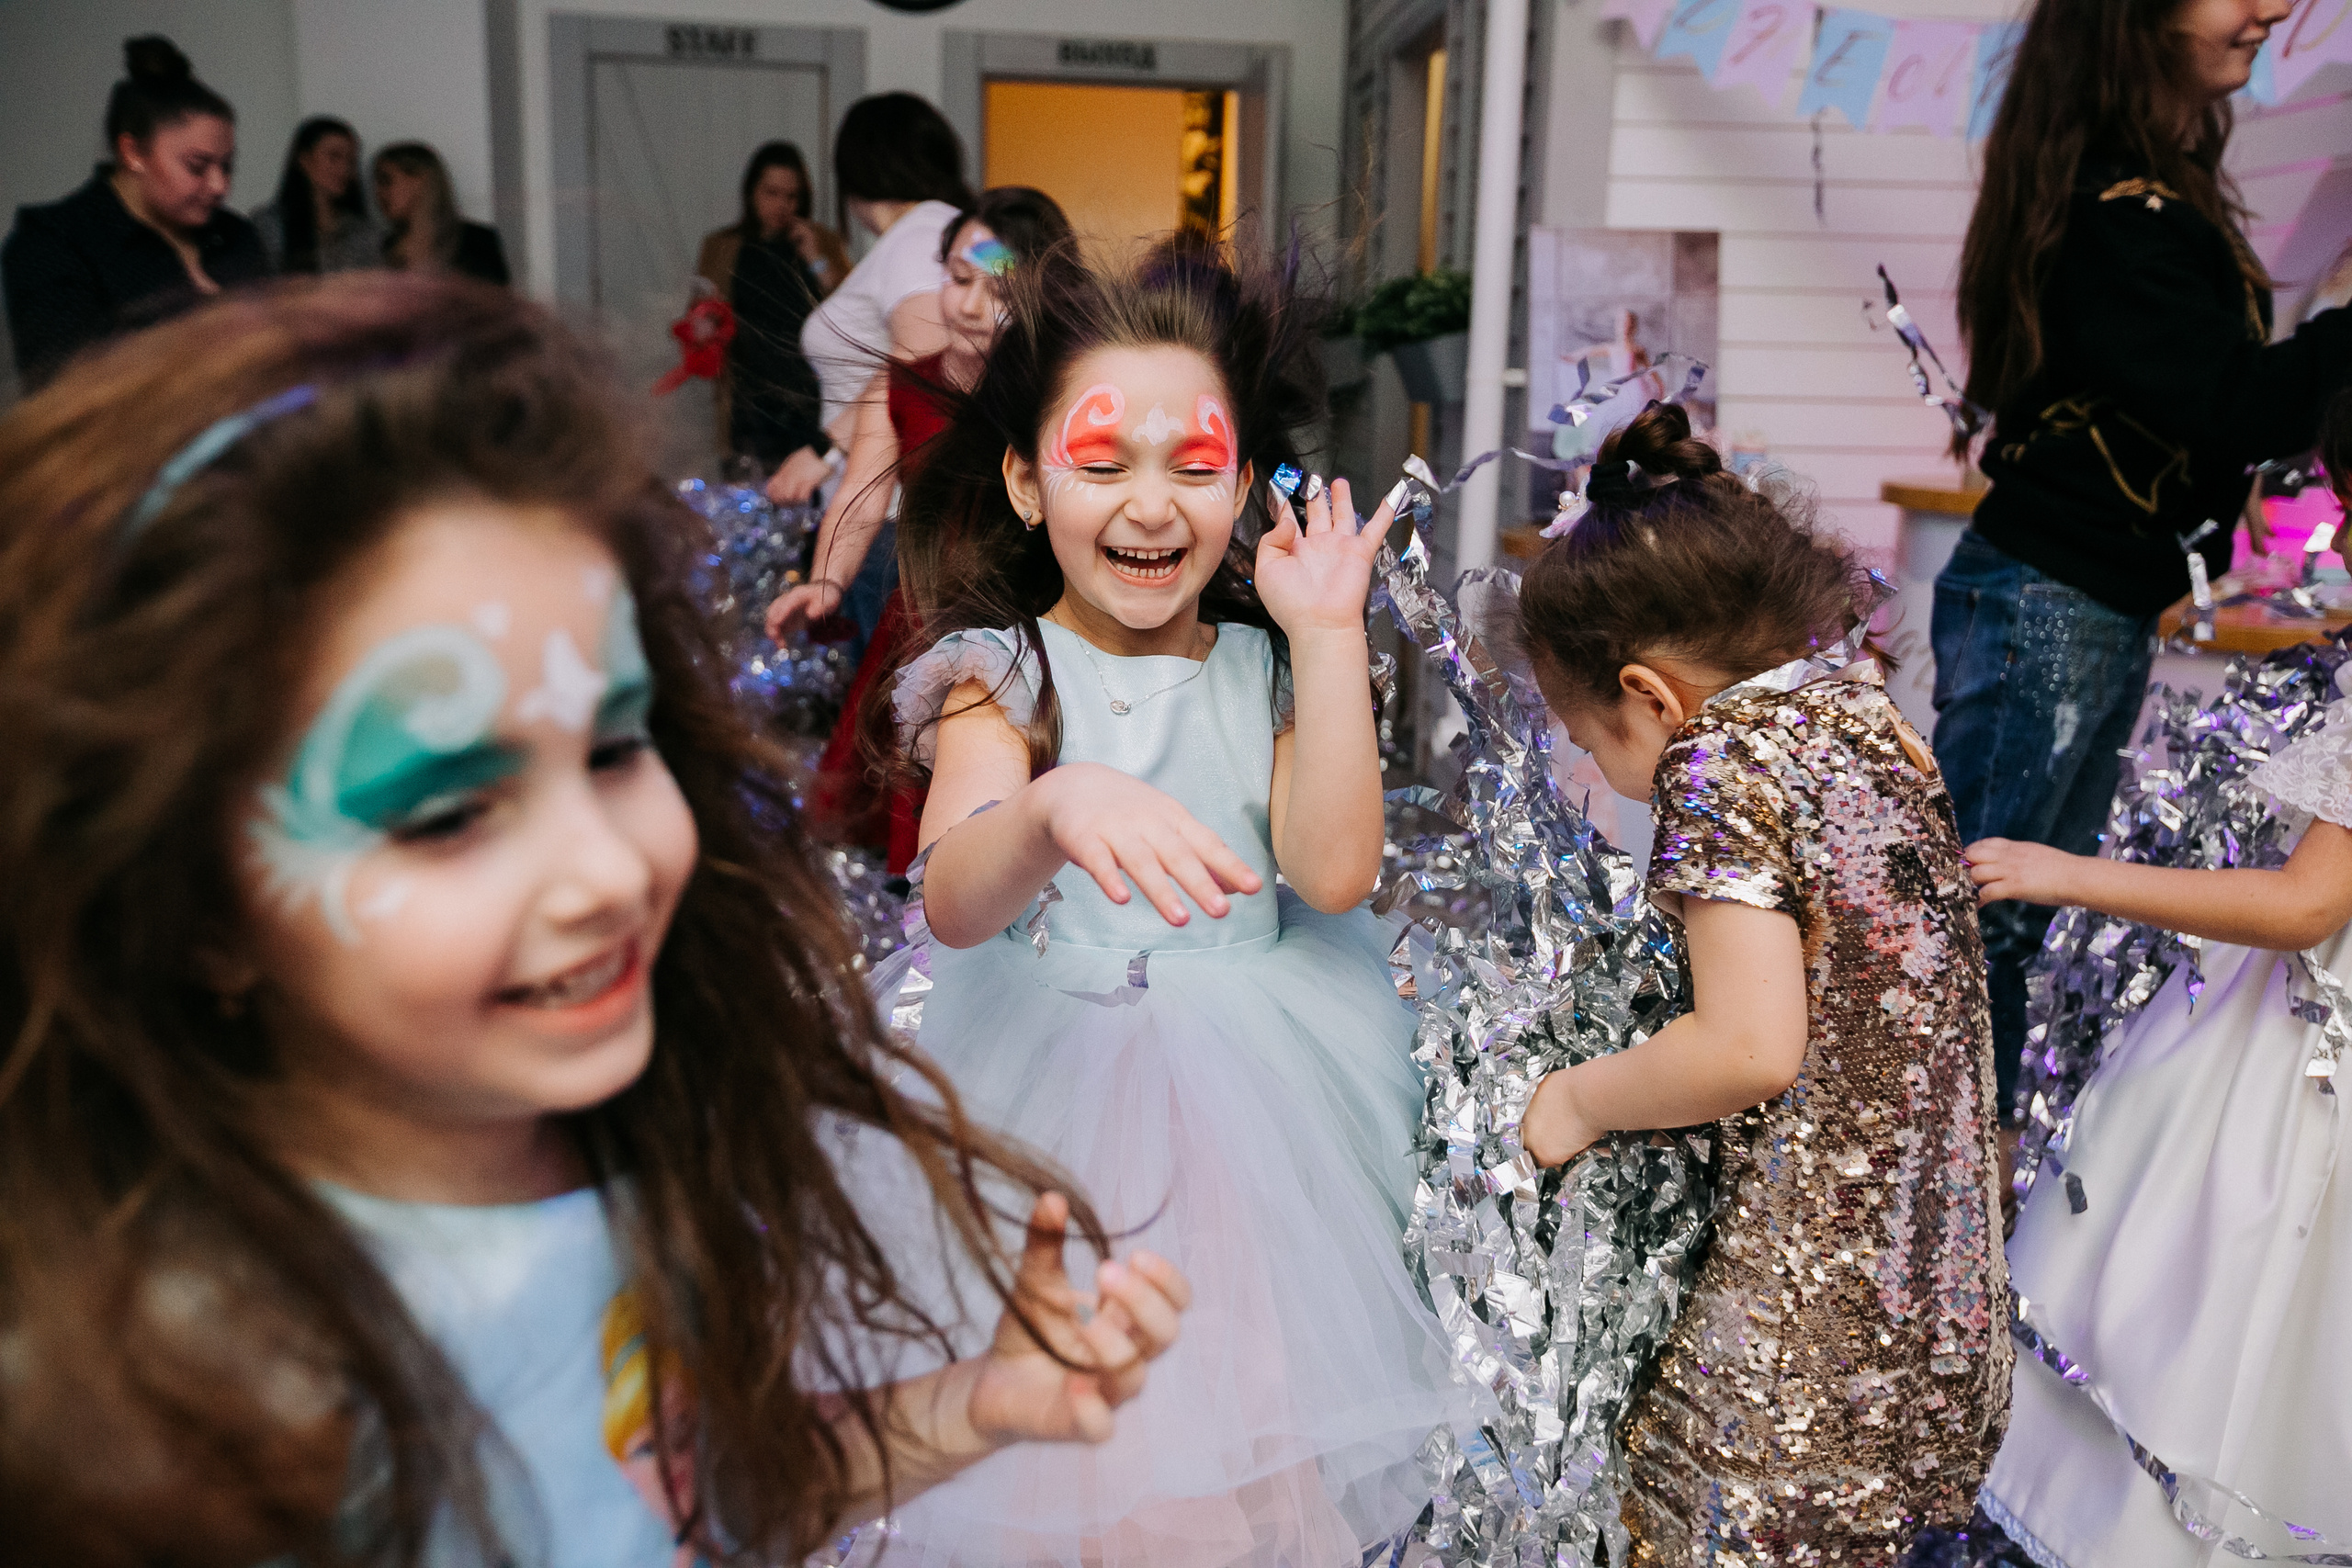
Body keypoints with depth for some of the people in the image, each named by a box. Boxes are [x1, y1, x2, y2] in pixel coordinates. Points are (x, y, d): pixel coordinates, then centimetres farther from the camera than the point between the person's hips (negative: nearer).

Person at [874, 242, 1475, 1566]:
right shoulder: (1002, 674, -6)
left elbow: (1334, 870, -12)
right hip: (1050, 1093, -2)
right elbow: (957, 907, -23)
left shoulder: (1266, 664, 4)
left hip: (1252, 1103, 3)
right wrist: (1058, 808, -45)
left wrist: (1328, 632, -10)